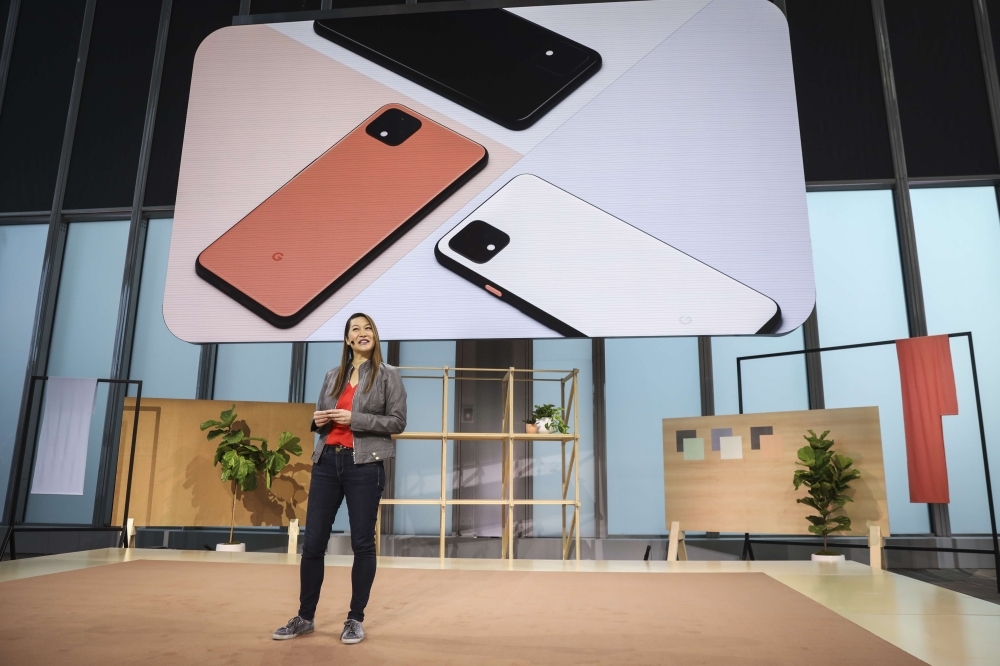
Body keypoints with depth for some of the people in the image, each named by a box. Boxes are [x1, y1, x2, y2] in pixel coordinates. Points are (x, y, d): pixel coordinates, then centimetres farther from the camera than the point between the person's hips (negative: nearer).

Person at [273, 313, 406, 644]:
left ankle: (356, 619, 16)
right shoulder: (333, 375, 15)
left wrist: (354, 419, -14)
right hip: (327, 461, 4)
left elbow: (398, 421, -5)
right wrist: (318, 420, -1)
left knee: (362, 542, 2)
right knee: (312, 542, 5)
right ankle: (305, 617, 20)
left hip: (364, 465, -4)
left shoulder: (388, 375, 1)